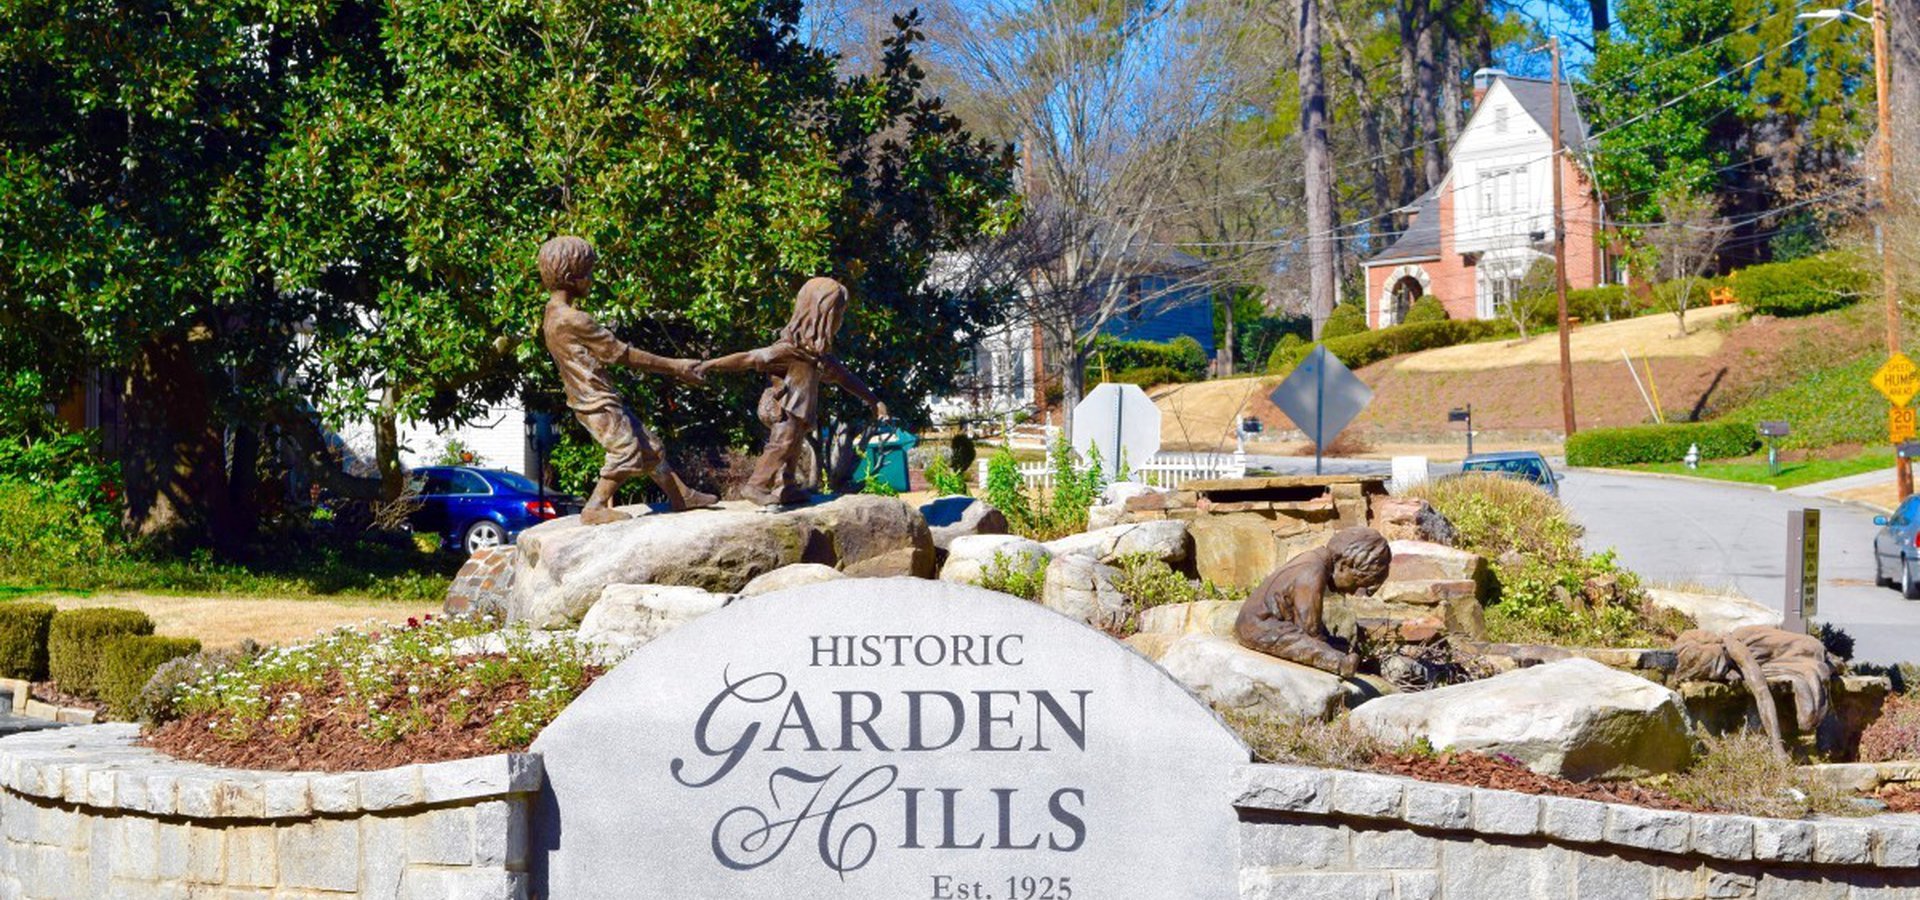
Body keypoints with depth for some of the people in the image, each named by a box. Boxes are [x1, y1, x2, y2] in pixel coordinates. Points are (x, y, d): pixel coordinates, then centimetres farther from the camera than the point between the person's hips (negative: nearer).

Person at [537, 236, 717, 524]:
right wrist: (673, 367, -10)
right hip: (597, 402, -10)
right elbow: (622, 355, -16)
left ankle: (681, 495, 22)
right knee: (627, 451, -14)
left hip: (603, 399, 10)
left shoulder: (553, 315, 11)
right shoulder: (574, 319, -20)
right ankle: (595, 508, -7)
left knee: (649, 446, 14)